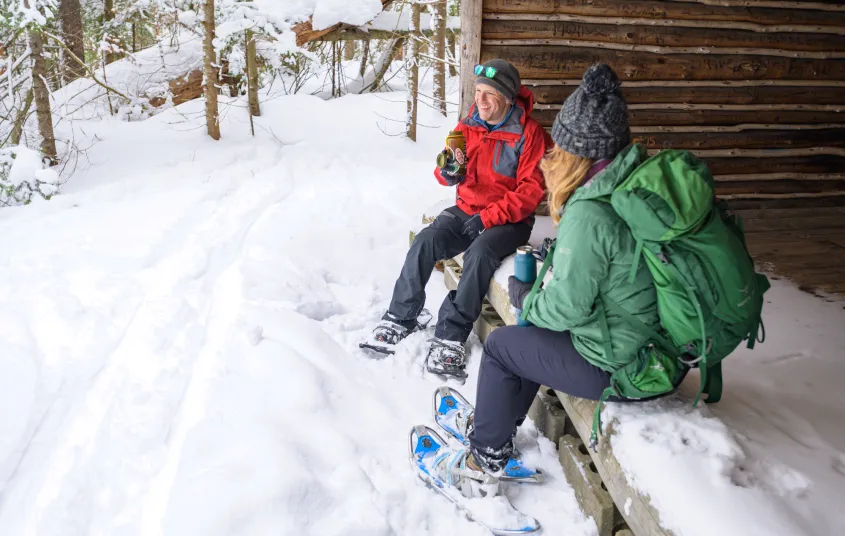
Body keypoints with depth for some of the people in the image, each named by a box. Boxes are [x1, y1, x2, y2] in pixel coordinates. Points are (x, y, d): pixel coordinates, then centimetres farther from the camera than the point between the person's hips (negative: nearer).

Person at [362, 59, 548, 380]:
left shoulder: (529, 133, -10)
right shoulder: (468, 127, 5)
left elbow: (531, 190, -14)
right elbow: (448, 174, 12)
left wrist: (489, 217, -22)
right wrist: (448, 173, -15)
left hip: (509, 220, -4)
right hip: (467, 210, 5)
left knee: (480, 253, -34)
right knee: (425, 242, -20)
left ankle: (451, 336, -27)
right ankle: (401, 317, -7)